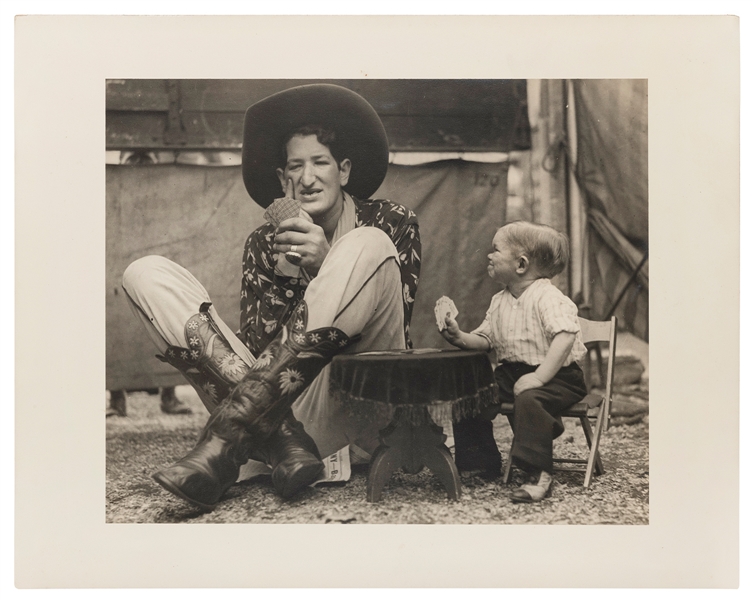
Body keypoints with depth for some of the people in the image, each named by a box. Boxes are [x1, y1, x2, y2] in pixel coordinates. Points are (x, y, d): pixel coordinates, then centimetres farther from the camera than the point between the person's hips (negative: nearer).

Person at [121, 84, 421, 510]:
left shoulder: (393, 224, 6)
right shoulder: (265, 244, 11)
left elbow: (389, 325, -6)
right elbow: (256, 346, 2)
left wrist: (327, 266, -19)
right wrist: (285, 267, -14)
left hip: (360, 409, -3)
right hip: (275, 401, 3)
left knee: (368, 247, -25)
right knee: (147, 274, -6)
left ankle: (225, 443, -30)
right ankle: (279, 436, -25)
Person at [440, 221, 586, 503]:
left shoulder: (547, 297, -17)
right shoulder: (499, 301, 10)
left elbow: (564, 337, -29)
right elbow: (485, 339, 13)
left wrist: (539, 377, -35)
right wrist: (460, 337, -8)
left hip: (556, 376, -8)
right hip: (510, 373, 8)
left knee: (529, 399, -36)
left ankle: (539, 474, -28)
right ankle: (482, 459, 17)